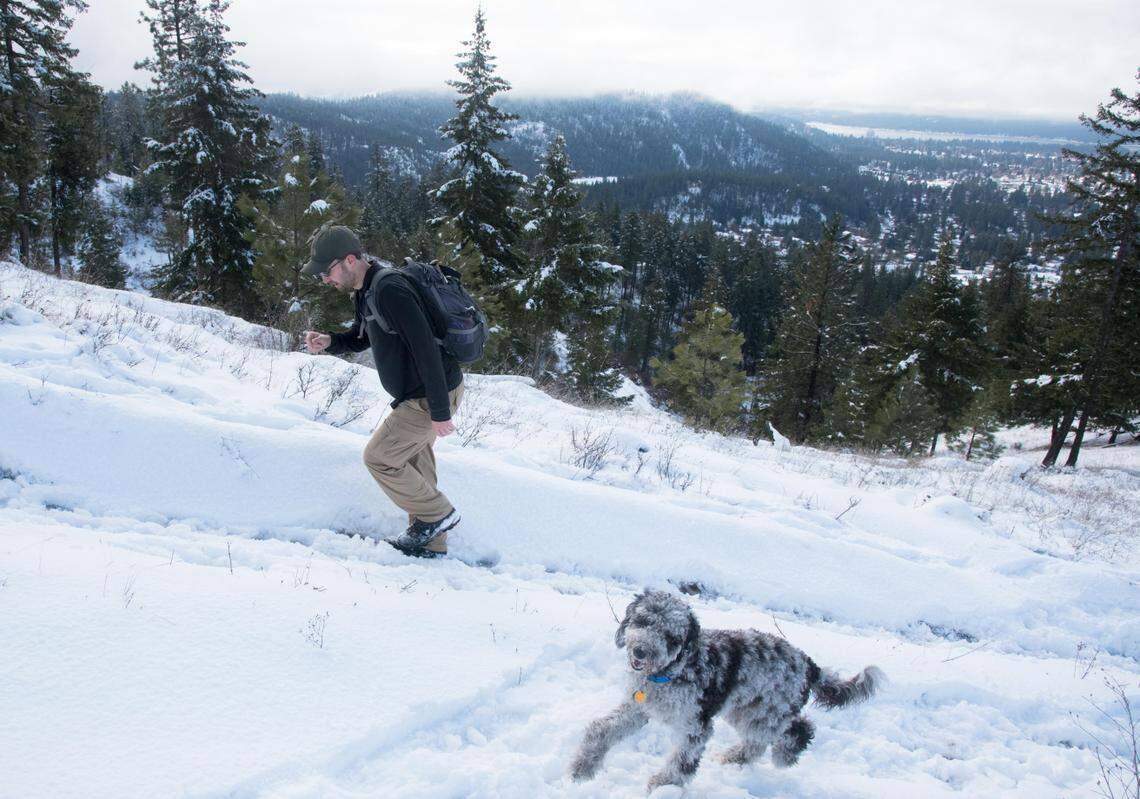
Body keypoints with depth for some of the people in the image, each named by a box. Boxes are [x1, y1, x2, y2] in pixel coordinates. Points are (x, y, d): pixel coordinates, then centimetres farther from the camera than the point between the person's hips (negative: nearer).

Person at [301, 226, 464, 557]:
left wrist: (439, 412, -26)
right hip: (415, 394, 10)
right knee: (413, 462, 16)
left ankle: (437, 515, 11)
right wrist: (328, 342, -2)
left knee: (378, 457, -3)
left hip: (432, 395, -10)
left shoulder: (390, 290, -25)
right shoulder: (365, 291, 7)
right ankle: (430, 543, 28)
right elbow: (360, 337, 21)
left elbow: (426, 349, -28)